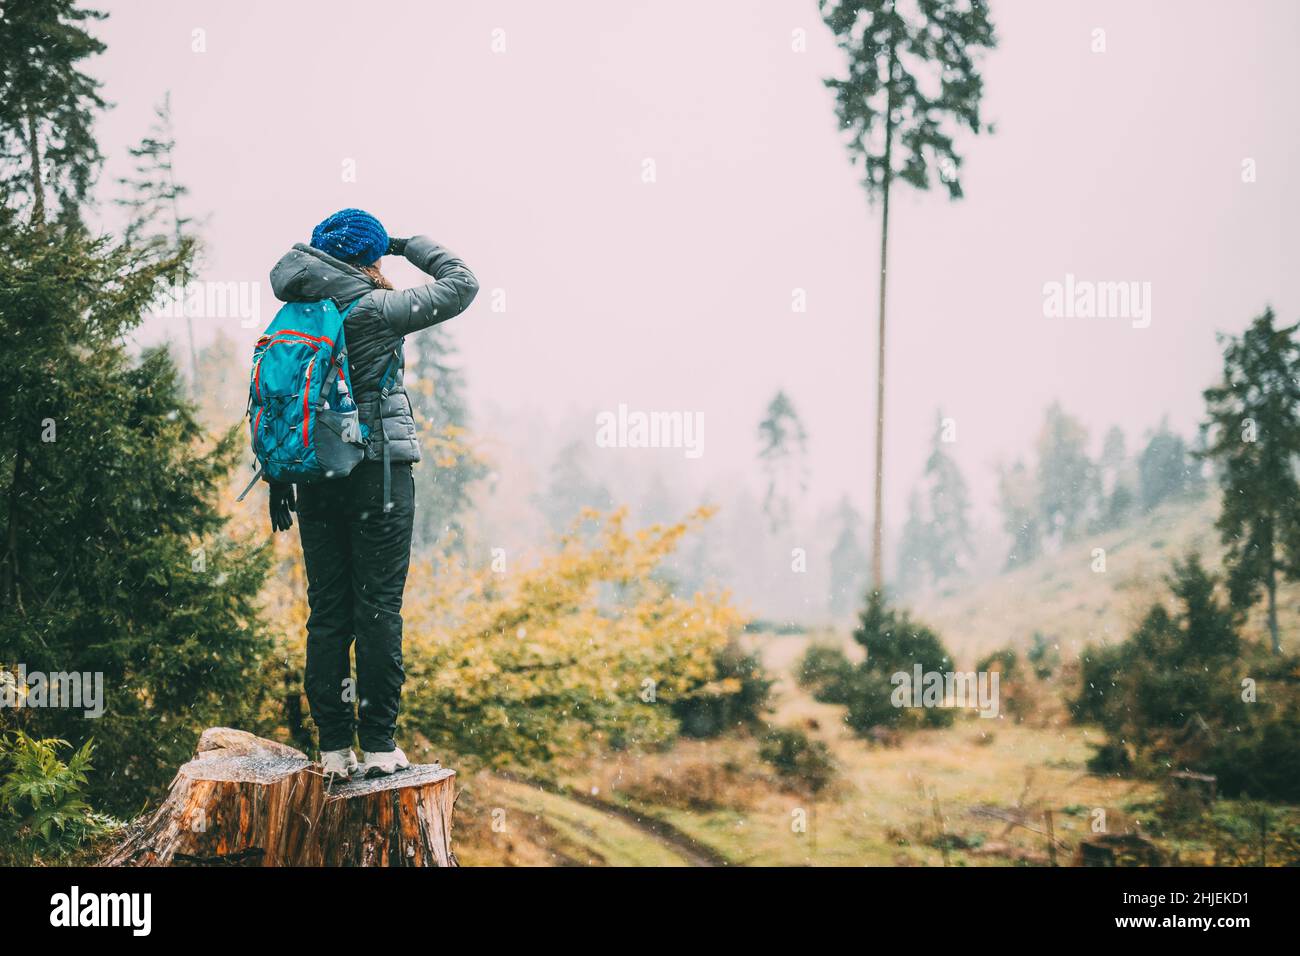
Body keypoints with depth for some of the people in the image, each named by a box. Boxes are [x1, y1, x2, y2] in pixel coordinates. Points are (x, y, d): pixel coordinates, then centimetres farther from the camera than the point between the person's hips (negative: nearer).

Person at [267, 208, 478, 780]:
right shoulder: (374, 310, -9)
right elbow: (461, 287, -4)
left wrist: (277, 478, 15)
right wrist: (415, 247, 11)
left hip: (315, 478, 6)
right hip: (379, 475, -6)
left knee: (327, 611, 7)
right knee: (378, 609, -2)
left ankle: (333, 748, 9)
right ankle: (378, 744, -1)